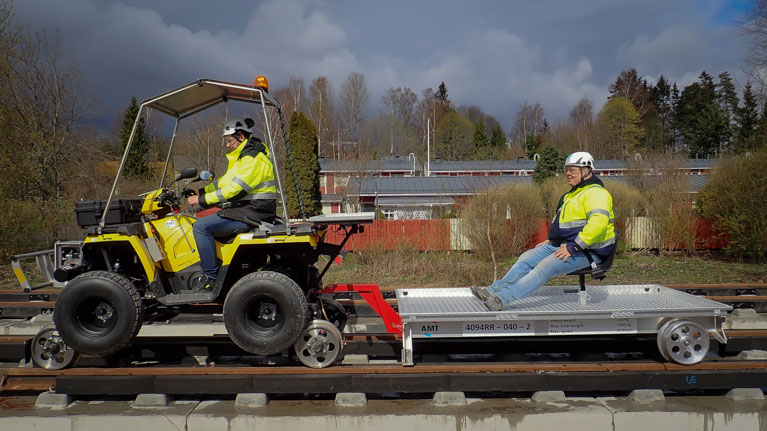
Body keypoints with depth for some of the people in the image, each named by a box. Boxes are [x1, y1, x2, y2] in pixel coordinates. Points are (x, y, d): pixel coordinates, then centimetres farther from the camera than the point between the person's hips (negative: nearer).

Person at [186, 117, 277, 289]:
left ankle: (210, 277, -16)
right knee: (202, 223, 20)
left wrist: (203, 200, -18)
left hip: (252, 214, -11)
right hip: (244, 210, 11)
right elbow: (225, 182, 24)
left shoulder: (253, 159, -14)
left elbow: (235, 189, -22)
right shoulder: (241, 157, 20)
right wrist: (202, 192, 12)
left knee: (201, 226, -18)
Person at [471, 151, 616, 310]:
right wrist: (551, 241, 17)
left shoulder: (595, 193, -13)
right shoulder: (572, 194, 21)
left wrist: (574, 247, -27)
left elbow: (598, 222, -28)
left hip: (586, 252, -10)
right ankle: (494, 290, -8)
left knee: (544, 268, -26)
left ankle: (502, 298, -33)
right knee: (527, 258, -2)